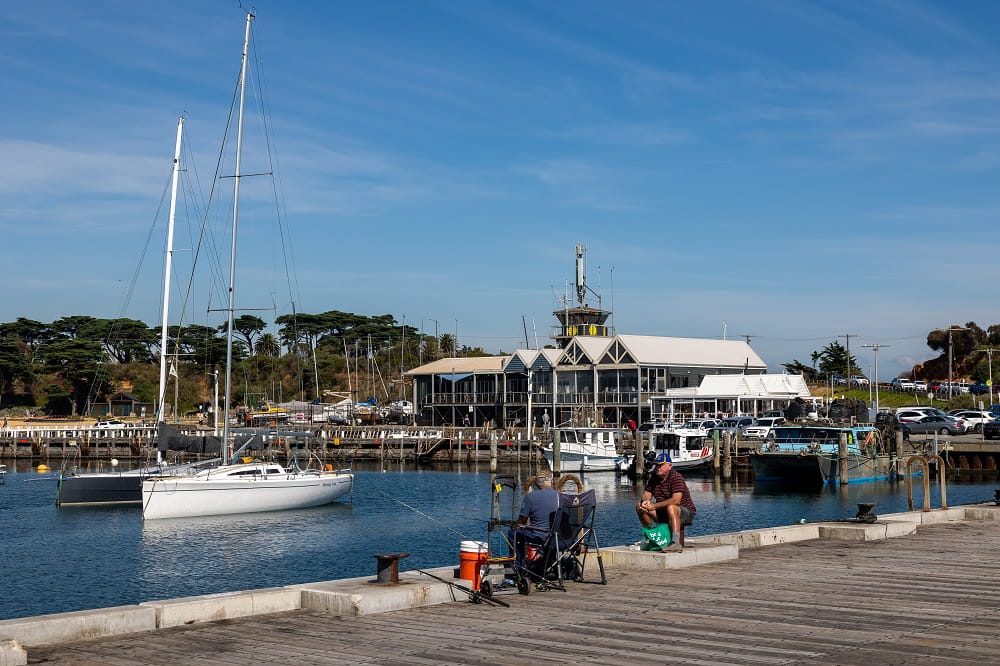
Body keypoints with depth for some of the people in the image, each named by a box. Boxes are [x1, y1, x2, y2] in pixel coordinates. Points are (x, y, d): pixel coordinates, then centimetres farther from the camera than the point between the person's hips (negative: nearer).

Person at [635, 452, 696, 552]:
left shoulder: (676, 477, -20)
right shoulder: (654, 477, 5)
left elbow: (676, 500, -31)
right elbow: (647, 493, 9)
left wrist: (655, 506, -28)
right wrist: (645, 501, -17)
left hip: (686, 512, -8)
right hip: (663, 512, 8)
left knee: (671, 507, -40)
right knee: (640, 506, -3)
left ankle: (676, 543, -46)